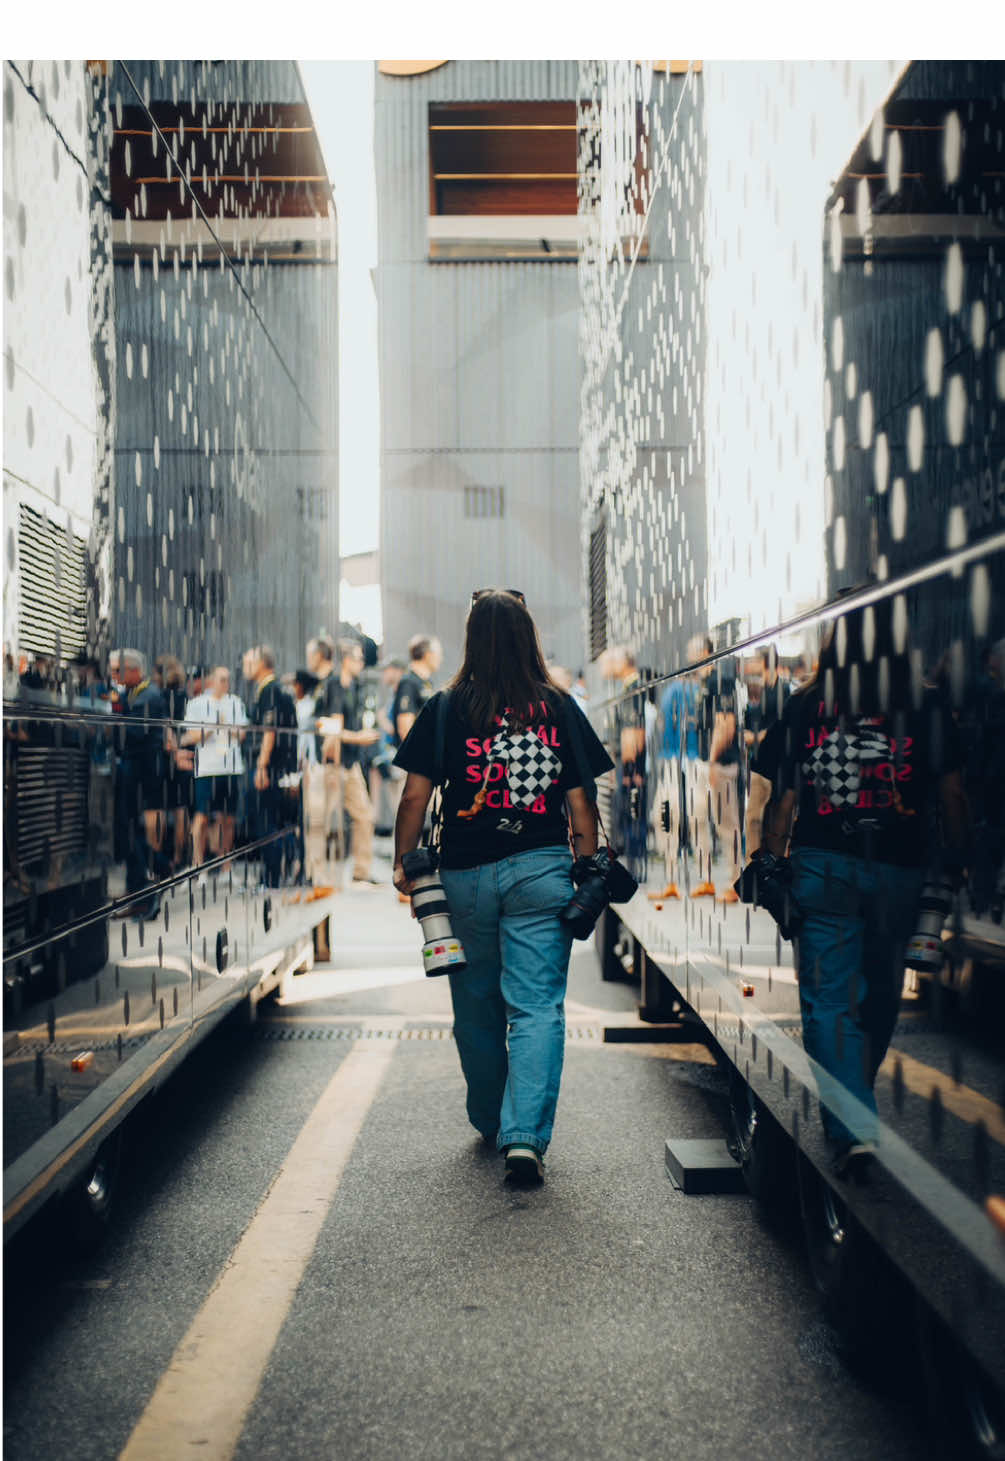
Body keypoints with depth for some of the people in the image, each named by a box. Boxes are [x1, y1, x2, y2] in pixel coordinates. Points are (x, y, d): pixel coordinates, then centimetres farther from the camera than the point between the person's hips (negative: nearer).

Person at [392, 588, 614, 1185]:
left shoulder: (446, 709, -1)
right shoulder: (560, 708, 2)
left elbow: (415, 798, -2)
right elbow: (581, 803, 3)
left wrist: (403, 865, 8)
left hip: (466, 875, 1)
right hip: (541, 870, 0)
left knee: (477, 1006, 16)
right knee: (538, 1006, 0)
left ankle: (491, 1122, 32)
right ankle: (525, 1136, -11)